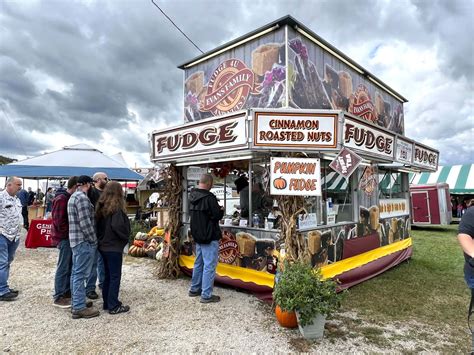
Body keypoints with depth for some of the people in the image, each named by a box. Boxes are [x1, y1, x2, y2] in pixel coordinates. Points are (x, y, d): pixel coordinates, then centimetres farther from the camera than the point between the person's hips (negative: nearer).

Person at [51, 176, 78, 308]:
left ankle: (67, 292, 27)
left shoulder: (70, 198, 12)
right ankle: (58, 298, 9)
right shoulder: (62, 199, -17)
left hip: (69, 237, 9)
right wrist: (69, 233, -13)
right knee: (63, 268, -1)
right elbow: (59, 221, -21)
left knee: (70, 266, 16)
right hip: (64, 237, -9)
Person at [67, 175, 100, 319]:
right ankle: (79, 308, 1)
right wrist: (94, 240, -13)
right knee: (81, 274, -5)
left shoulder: (73, 197, 16)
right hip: (84, 241, -11)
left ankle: (77, 302, 26)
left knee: (76, 273, 15)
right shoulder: (82, 198, -17)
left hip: (76, 240, 11)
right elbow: (85, 223, -21)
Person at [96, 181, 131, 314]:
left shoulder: (101, 206, 7)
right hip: (114, 247, -8)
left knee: (108, 275, 17)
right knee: (115, 277, 1)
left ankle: (107, 303, 26)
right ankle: (114, 306, 8)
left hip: (103, 246, 8)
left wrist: (102, 238, 12)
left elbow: (98, 224, 10)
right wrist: (126, 237, -11)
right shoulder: (116, 207, -17)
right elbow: (118, 226, -26)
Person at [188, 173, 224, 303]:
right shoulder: (209, 197, -21)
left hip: (198, 235, 9)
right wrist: (221, 210, 4)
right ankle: (206, 295, 4)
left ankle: (194, 289, 30)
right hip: (210, 236, -9)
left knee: (199, 263, 19)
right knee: (209, 265, -1)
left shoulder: (193, 196, 6)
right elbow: (217, 215, -18)